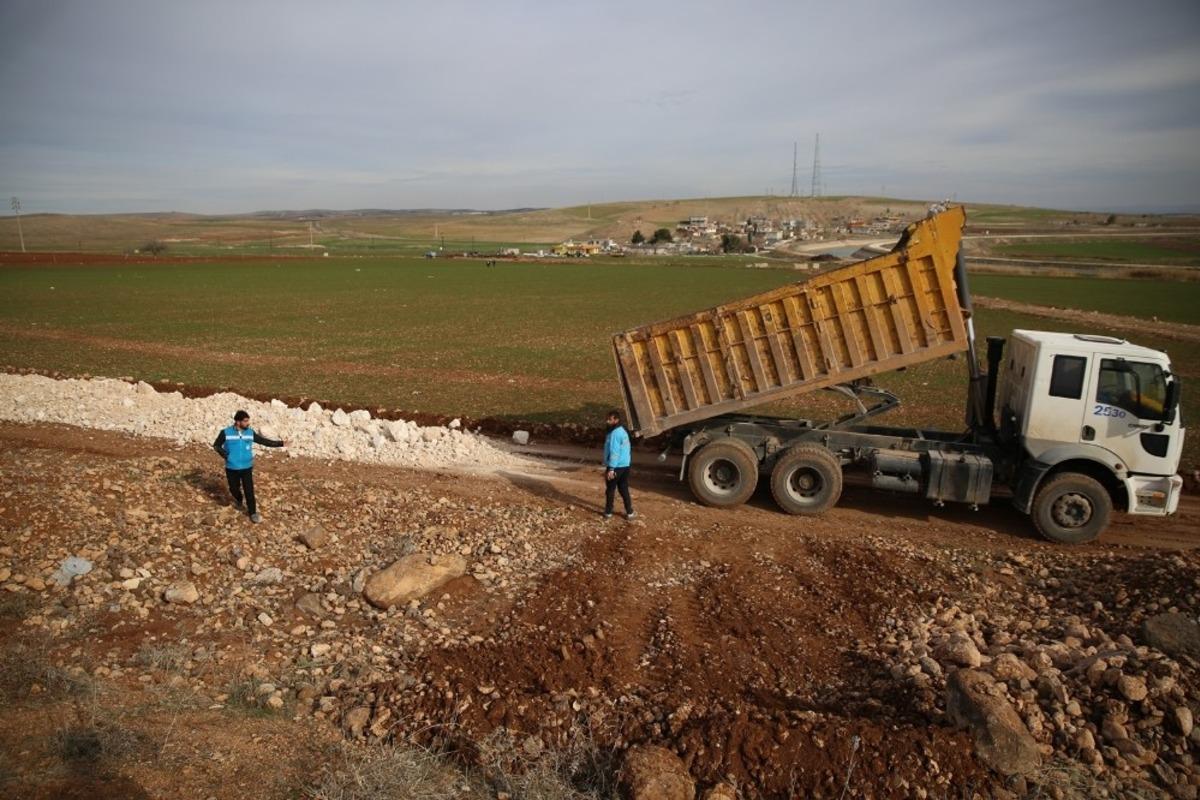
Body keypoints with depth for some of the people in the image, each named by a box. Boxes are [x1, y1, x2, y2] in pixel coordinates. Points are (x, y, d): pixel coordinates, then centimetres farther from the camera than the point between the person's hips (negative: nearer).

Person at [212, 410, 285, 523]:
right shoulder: (226, 433, -11)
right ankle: (239, 501, 47)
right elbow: (216, 445, 1)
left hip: (247, 467, 1)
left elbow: (264, 441, 3)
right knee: (234, 488, 14)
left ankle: (253, 513, 7)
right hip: (232, 468, -1)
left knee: (249, 490, -3)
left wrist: (280, 443, -3)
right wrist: (225, 455, -13)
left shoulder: (250, 433, -3)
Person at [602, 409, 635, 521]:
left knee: (610, 490, 6)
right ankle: (629, 513, 13)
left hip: (616, 467, -8)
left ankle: (608, 512, 16)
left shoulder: (614, 433, -19)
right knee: (624, 490, 13)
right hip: (625, 465, 8)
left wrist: (611, 469, -23)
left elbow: (614, 452, -23)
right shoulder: (623, 431, 11)